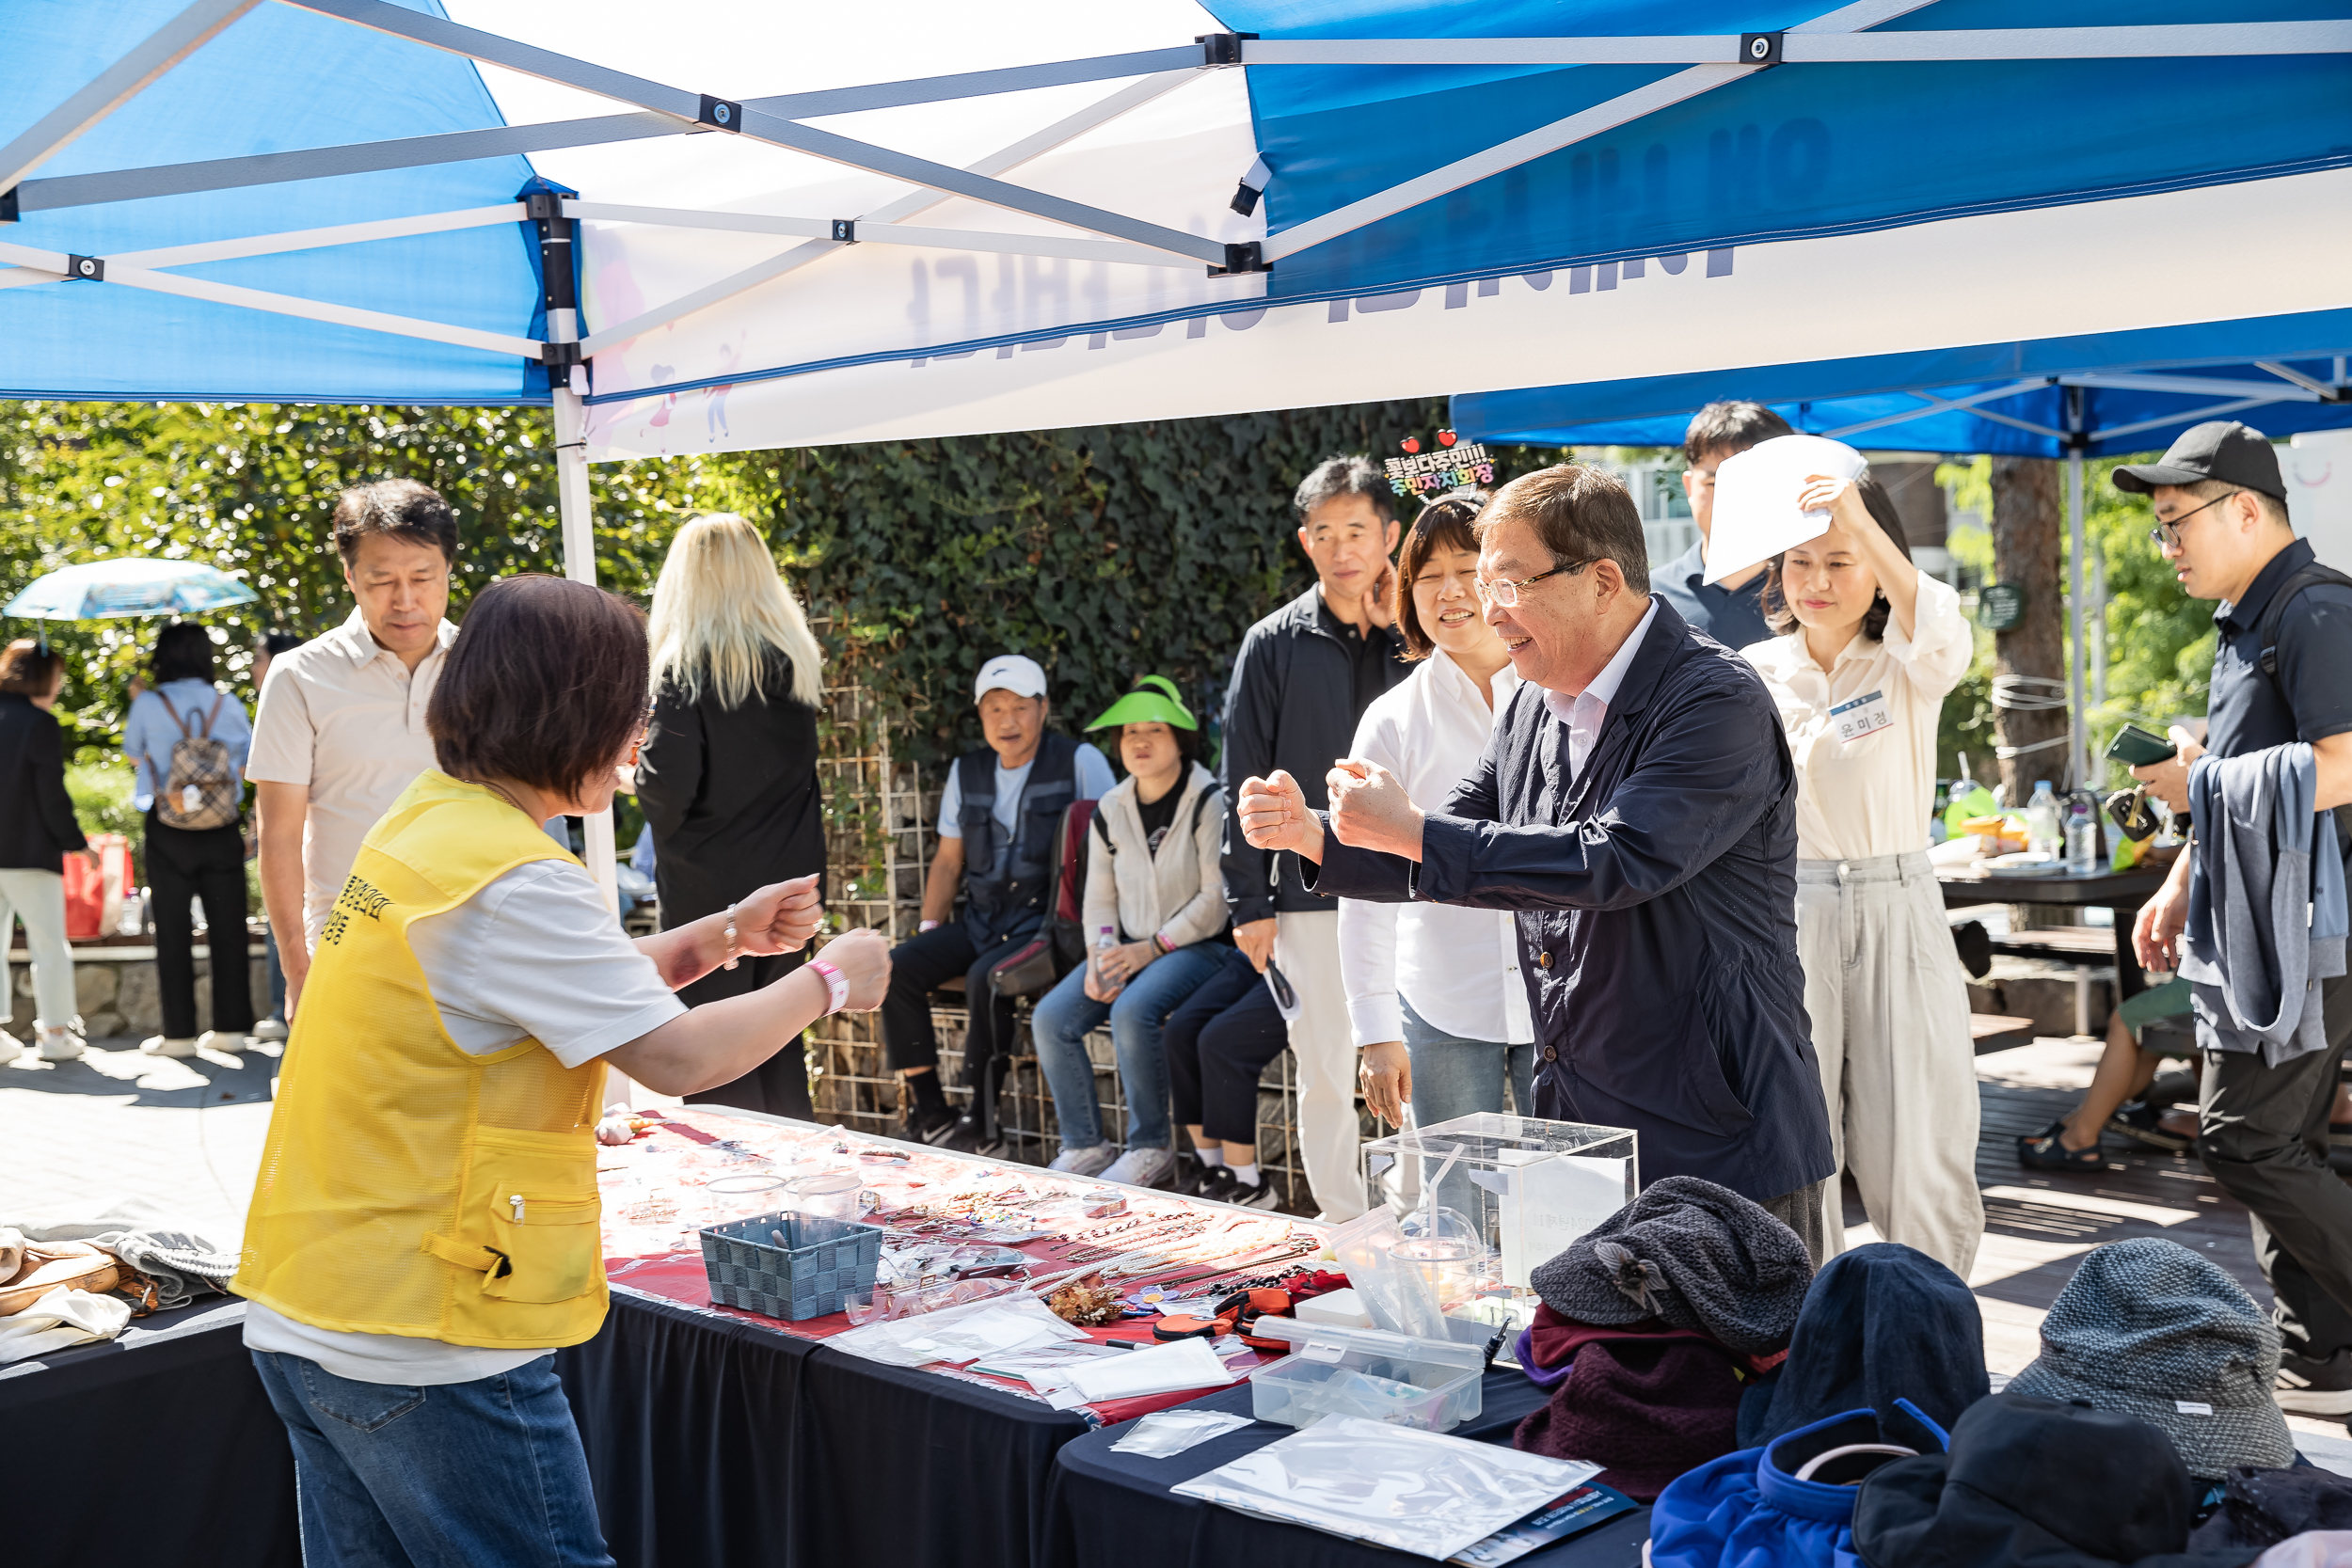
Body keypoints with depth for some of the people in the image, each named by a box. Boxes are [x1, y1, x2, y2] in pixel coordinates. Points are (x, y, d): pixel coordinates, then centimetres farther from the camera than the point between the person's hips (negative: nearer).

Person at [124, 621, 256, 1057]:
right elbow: (249, 757, 10)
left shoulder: (148, 705, -6)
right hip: (223, 831, 1)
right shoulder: (227, 705, -2)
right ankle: (231, 1026, 11)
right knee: (228, 929, 8)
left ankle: (179, 1033, 7)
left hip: (168, 831, -1)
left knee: (173, 933, 5)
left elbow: (133, 752, 12)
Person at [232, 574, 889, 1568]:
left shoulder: (421, 825, 9)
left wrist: (724, 936, 15)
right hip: (423, 1353, -9)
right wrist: (830, 981, -5)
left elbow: (574, 991, 20)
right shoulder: (513, 881, -20)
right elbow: (678, 1056, -19)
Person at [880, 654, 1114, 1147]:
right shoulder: (967, 771, 15)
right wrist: (929, 930, 8)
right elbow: (947, 861, 21)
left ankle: (979, 1119, -19)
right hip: (980, 920, 6)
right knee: (897, 968, -16)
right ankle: (927, 1114, -14)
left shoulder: (1079, 762, -1)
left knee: (986, 977, -33)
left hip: (1046, 920, -6)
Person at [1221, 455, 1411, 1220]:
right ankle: (1344, 1224, 17)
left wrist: (1400, 629, -5)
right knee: (1327, 1068, 5)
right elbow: (1245, 780, 3)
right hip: (1314, 894, -1)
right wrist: (1249, 903, -2)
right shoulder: (1274, 645, 3)